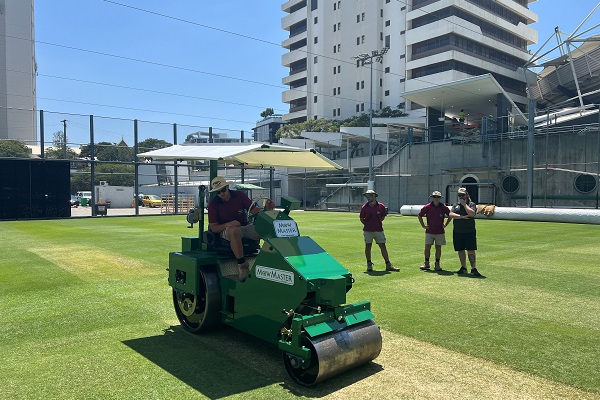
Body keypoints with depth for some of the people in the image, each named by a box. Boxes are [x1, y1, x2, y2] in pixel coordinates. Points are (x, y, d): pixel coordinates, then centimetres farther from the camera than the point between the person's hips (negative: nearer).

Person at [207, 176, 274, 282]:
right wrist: (229, 224, -24)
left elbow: (255, 211, 0)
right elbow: (213, 228, -6)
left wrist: (266, 209, -23)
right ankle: (242, 265, -37)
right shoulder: (213, 204, -3)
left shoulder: (239, 195, 2)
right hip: (225, 230, -3)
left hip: (245, 227, 3)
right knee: (234, 231, -41)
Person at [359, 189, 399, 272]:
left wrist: (378, 222, 6)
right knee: (368, 246, 6)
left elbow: (383, 216, 14)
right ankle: (369, 264, 18)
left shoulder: (381, 206, 0)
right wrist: (367, 224, 1)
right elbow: (361, 219, 9)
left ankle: (388, 265, 4)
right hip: (368, 230, 0)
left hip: (379, 230, 0)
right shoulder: (364, 207, -1)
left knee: (383, 246, 1)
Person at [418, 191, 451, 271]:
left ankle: (437, 264, 13)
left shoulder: (443, 207, -2)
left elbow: (450, 215, 12)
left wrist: (445, 224, 6)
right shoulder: (427, 207, -4)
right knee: (427, 247, -2)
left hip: (440, 232, 0)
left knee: (438, 248, 5)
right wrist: (423, 225, 4)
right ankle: (426, 264, 10)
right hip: (429, 231, 0)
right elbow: (420, 216, 7)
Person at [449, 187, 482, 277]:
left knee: (471, 250, -7)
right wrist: (462, 216, -13)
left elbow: (471, 213, -17)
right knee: (460, 250, 9)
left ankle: (473, 269, -6)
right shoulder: (455, 205, 15)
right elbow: (451, 214, -3)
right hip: (457, 232, 4)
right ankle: (463, 268, 21)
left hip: (469, 232, -4)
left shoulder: (472, 204, 3)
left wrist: (464, 204, -11)